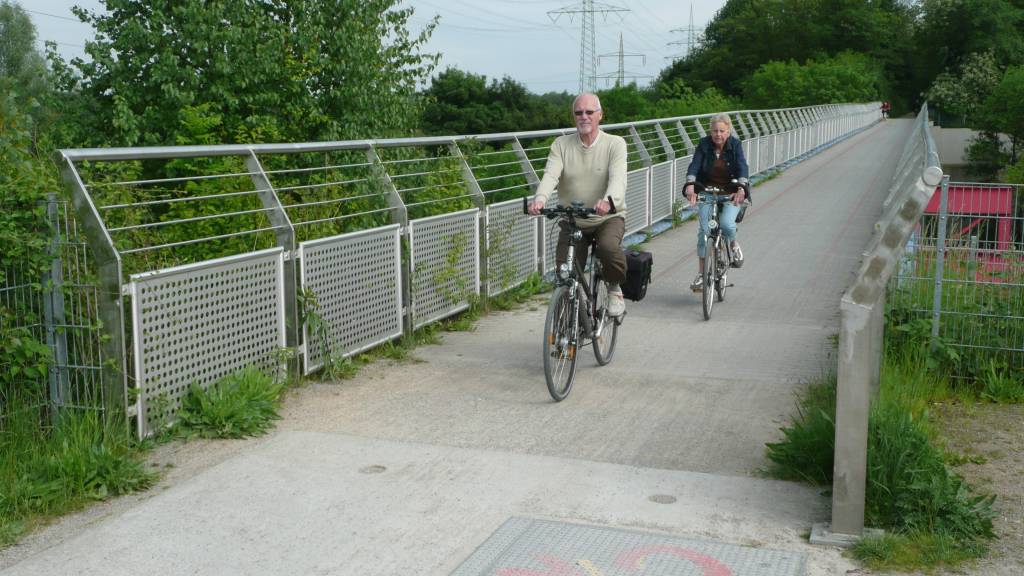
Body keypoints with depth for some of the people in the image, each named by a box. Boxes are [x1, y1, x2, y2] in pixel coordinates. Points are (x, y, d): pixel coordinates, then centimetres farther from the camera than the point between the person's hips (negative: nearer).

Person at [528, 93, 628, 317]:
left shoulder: (614, 143, -5)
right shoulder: (561, 145, 1)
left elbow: (618, 178, -22)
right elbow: (550, 175, -15)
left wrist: (608, 200, -45)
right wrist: (540, 199, -37)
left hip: (608, 217, -2)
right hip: (572, 221, 2)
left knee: (608, 247, -33)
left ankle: (615, 289, -3)